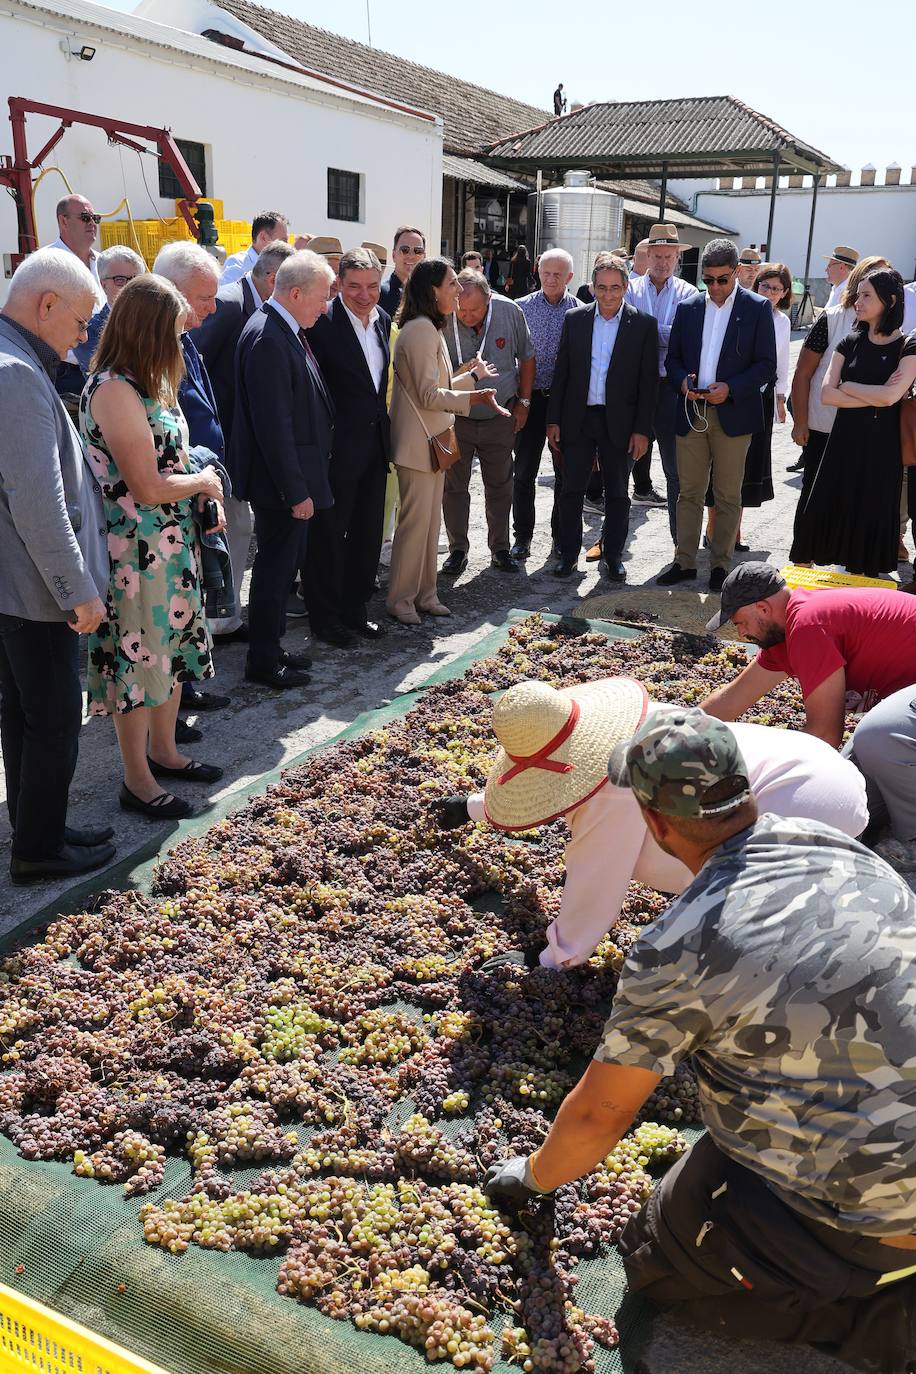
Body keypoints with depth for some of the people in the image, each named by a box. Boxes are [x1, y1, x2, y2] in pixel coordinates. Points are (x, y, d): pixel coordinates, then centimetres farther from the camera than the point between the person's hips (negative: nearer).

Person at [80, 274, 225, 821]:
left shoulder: (142, 385, 10)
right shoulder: (114, 390, -20)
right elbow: (148, 487, -23)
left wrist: (205, 494, 0)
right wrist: (204, 482, -6)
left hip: (171, 543, 9)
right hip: (137, 550, -9)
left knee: (171, 648, 19)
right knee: (138, 658, 3)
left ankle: (164, 751, 37)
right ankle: (138, 781, 18)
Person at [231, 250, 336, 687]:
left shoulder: (285, 331, 10)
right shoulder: (267, 339, -21)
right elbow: (273, 425, -24)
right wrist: (295, 490, -22)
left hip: (294, 475, 10)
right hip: (281, 478, -10)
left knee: (285, 562, 18)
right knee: (276, 565, 1)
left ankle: (270, 646, 31)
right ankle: (263, 661, 14)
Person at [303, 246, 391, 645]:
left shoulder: (382, 320, 8)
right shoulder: (323, 323, -15)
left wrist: (383, 423, 15)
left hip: (375, 444, 7)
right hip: (338, 446, -7)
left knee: (367, 534, 15)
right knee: (328, 537, 5)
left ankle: (354, 608, 30)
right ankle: (324, 617, 17)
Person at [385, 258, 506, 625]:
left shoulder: (430, 329, 17)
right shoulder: (421, 330, -17)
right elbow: (429, 395, -21)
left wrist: (471, 375, 27)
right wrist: (476, 398, -27)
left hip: (432, 440, 10)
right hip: (418, 441, -10)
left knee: (430, 521, 14)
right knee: (415, 521, -3)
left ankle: (424, 594, 23)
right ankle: (400, 599, 8)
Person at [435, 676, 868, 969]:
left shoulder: (616, 795, -27)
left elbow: (593, 890, -15)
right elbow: (560, 784, 23)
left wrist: (551, 961, 2)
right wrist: (471, 807, 36)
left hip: (814, 798, -10)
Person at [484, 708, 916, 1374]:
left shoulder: (677, 949, -21)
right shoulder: (840, 845, -2)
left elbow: (599, 1114, -8)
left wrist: (533, 1176, 14)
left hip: (860, 1213, -7)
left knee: (657, 1263, 15)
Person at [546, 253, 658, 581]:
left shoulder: (643, 325, -2)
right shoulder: (575, 320, 4)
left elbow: (648, 381, -2)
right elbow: (561, 372, 6)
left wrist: (642, 429, -7)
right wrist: (554, 419, 1)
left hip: (619, 422, -1)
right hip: (578, 419, 2)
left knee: (617, 494, 7)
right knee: (571, 490, 6)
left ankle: (613, 557, 20)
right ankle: (569, 554, 19)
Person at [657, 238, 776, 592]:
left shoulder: (757, 309, 0)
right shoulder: (687, 308, 9)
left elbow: (766, 365, -3)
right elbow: (672, 358, 12)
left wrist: (731, 388, -17)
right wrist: (682, 380, -9)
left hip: (733, 414, -3)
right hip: (691, 414, 3)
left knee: (728, 496, 5)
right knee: (689, 493, 7)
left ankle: (720, 565, 14)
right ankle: (685, 562, 15)